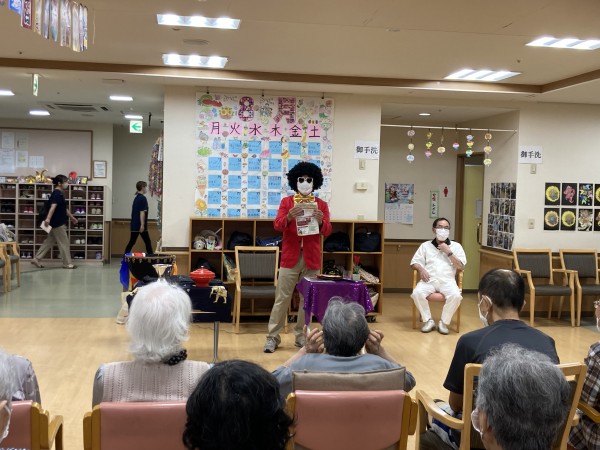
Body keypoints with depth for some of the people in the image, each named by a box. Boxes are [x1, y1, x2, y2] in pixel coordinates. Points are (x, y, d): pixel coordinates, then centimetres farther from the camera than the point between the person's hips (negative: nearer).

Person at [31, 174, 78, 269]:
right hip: (58, 223, -10)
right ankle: (67, 263, 6)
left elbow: (64, 208, 27)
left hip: (58, 223, 10)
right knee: (64, 243, -1)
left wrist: (72, 217, 36)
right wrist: (48, 218, -44)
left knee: (49, 242, 13)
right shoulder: (57, 194, -16)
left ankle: (36, 259, 15)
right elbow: (53, 206, -32)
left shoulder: (60, 194, 15)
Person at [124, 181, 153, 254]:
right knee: (147, 242, 0)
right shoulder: (143, 198, -12)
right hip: (140, 225, -9)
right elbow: (142, 212, -19)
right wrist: (142, 225, -22)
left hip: (134, 225, 9)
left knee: (131, 242, 7)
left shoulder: (136, 198, 16)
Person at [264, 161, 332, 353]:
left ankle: (301, 335, 16)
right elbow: (277, 225, -5)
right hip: (290, 256, -1)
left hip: (311, 258, 1)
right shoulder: (286, 201, 6)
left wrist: (321, 221, -23)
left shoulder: (321, 204, 7)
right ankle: (273, 337, 6)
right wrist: (289, 217, -26)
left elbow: (327, 231, -1)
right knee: (282, 298, 0)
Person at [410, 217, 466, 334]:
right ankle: (428, 320, -12)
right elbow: (414, 262, 12)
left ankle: (444, 322, -12)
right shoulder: (425, 245, 16)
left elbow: (461, 267, 5)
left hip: (447, 280, -1)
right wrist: (421, 269, -10)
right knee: (417, 293, -31)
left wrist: (449, 252, -3)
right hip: (429, 280, 1)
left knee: (456, 295, -33)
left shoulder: (456, 246, 13)